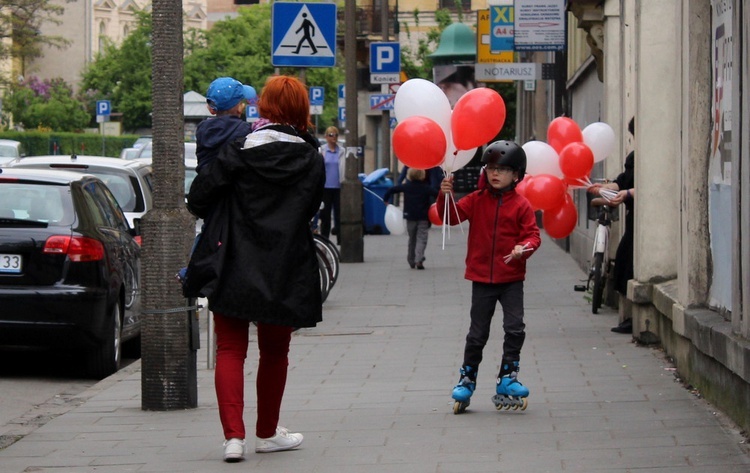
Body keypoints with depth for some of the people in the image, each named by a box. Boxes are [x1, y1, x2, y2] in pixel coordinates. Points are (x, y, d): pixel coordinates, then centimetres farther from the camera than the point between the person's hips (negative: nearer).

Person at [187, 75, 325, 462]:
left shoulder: (240, 150, -9)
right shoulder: (311, 159, -1)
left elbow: (199, 197, -9)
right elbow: (311, 209, 6)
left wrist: (216, 219, 12)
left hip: (234, 267, -2)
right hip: (284, 271, 2)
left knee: (230, 350, 4)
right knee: (275, 353, 17)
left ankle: (233, 435, -10)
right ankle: (267, 433, 29)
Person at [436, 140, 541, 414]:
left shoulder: (521, 205, -4)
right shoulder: (477, 200, 2)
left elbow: (532, 234, -6)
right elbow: (453, 216, -3)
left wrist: (524, 247, -26)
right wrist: (445, 197, -20)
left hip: (511, 279, -1)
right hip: (482, 278, 1)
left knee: (515, 328, -8)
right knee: (477, 333, 9)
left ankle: (508, 379, 2)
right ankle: (467, 379, 22)